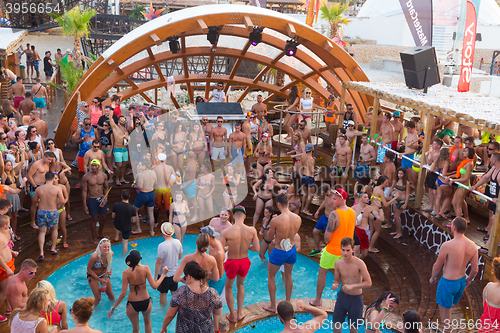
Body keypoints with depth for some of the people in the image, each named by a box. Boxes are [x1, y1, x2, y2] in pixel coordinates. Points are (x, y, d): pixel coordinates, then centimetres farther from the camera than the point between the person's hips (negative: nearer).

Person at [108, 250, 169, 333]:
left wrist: (113, 308, -6)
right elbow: (154, 286, -16)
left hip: (132, 304, -1)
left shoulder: (126, 272, -17)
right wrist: (163, 274, -2)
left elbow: (123, 294, -17)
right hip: (146, 302, 1)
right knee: (147, 322, 33)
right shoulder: (145, 268, -16)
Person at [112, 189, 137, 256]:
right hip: (126, 228, -2)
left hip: (117, 225, 2)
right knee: (125, 243, 16)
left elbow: (113, 216, -4)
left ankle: (117, 236, 46)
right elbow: (133, 221, -14)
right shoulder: (132, 208, -25)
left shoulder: (115, 205, -20)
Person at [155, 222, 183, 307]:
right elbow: (180, 257, 5)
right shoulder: (178, 242, -9)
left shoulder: (162, 246, -26)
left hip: (164, 274, -5)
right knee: (174, 292, 22)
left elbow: (158, 263, -20)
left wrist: (155, 276, -10)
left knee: (163, 294, 14)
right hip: (174, 272, 5)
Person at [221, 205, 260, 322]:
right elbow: (257, 248, -10)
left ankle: (232, 315, 35)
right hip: (244, 261, 2)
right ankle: (240, 313, 37)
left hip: (231, 263, -2)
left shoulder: (226, 232, -22)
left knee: (228, 287, 24)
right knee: (240, 285, 30)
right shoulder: (252, 230, -17)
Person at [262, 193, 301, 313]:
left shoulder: (275, 220, -25)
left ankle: (273, 306, 25)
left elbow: (269, 237, -10)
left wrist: (271, 226, 8)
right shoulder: (298, 219, -10)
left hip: (279, 252, -5)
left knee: (271, 277, 16)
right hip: (292, 250, 5)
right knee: (288, 276, 24)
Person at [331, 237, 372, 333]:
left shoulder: (359, 263, -20)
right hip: (342, 296, 3)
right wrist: (335, 285, -19)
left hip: (355, 298, -3)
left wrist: (352, 286, -30)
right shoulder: (338, 263, -9)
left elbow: (368, 283, -19)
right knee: (335, 324, 7)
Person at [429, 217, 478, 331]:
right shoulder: (472, 246, -9)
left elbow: (437, 266, -13)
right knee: (448, 308, 29)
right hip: (461, 281, 7)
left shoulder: (447, 246, -26)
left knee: (445, 315, 12)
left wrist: (433, 278, 6)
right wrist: (468, 280, 20)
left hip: (448, 282, -7)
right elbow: (474, 270, -1)